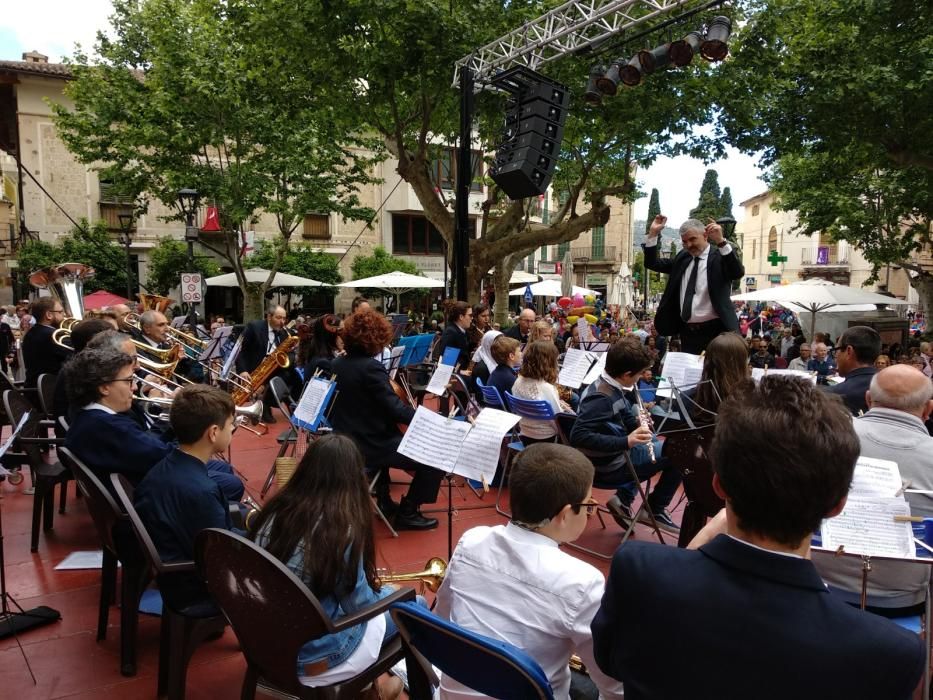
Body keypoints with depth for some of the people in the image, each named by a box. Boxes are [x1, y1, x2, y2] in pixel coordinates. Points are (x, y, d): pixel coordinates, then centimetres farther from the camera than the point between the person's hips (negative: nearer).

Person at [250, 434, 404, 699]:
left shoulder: (274, 512, -5)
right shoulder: (341, 529, -24)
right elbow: (360, 606, -13)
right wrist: (375, 589, 9)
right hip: (313, 658, -6)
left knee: (384, 594, 25)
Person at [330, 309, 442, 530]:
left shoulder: (336, 364, 5)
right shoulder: (370, 367, -21)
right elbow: (395, 409, -25)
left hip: (346, 442, 10)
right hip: (369, 446, -9)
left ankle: (384, 502, 40)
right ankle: (407, 512, 6)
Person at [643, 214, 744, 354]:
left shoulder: (719, 255, -6)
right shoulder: (683, 256, 12)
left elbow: (738, 273, -24)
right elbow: (652, 263, 14)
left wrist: (721, 241, -34)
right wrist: (653, 234, 1)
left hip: (714, 330, -5)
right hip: (687, 331, 6)